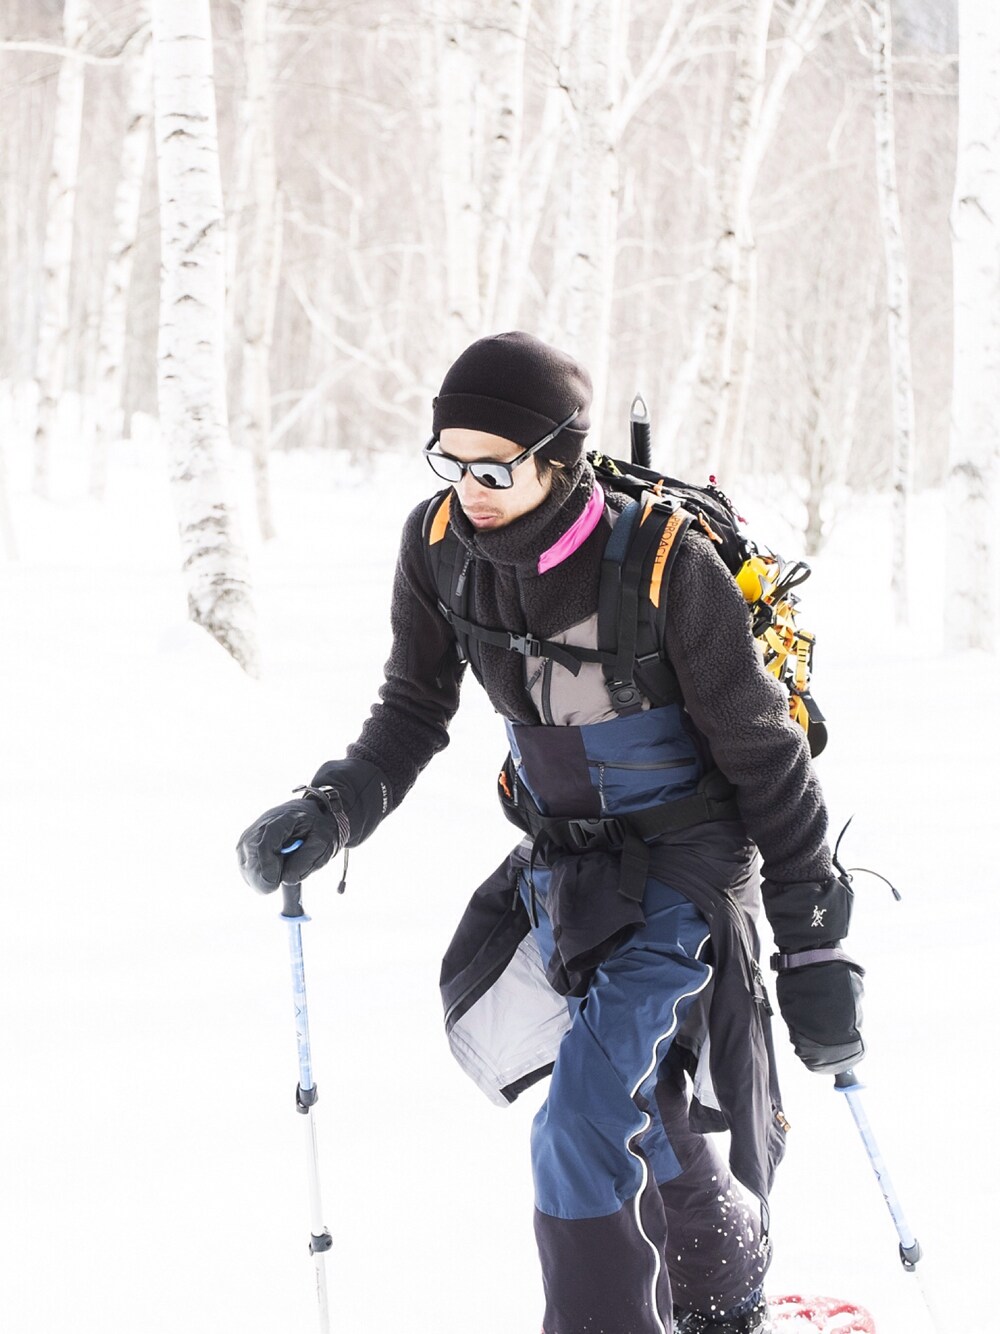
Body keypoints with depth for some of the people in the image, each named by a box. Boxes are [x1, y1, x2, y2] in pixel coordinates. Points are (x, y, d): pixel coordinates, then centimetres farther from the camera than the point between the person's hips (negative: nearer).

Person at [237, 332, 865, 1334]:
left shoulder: (666, 564, -26)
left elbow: (767, 760, -16)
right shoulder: (440, 545, -11)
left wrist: (815, 950, -14)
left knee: (583, 1137, -19)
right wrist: (329, 813, -14)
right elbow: (413, 712, 5)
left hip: (679, 873, -6)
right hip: (557, 867, 6)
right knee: (642, 1118, 20)